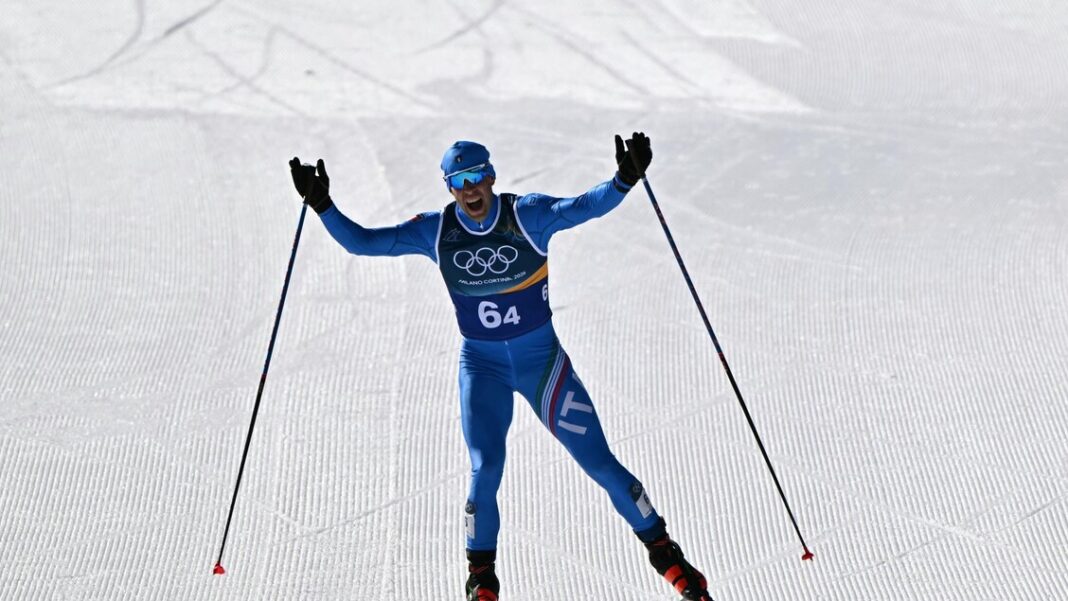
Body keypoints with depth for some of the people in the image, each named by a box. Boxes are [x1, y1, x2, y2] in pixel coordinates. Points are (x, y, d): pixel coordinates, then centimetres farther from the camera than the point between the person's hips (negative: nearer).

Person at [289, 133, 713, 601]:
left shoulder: (528, 215, -14)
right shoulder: (435, 231, -7)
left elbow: (586, 206, -29)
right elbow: (362, 242, -5)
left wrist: (623, 180, -47)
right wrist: (322, 206, -17)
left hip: (541, 357, -1)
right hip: (481, 364, 1)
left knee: (598, 461, -1)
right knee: (485, 469, -13)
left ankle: (664, 553, 15)